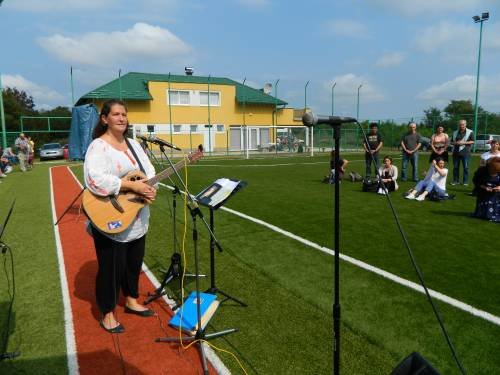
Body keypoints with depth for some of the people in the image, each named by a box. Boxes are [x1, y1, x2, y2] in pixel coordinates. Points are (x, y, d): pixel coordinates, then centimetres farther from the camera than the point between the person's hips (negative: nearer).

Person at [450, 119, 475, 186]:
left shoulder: (470, 132, 2)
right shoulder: (455, 133, 15)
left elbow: (472, 141, -2)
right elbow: (452, 142, 18)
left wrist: (463, 143, -14)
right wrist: (456, 143, -5)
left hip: (465, 152, -4)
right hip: (456, 152, 4)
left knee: (466, 167, -4)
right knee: (455, 167, 5)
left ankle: (465, 181, 2)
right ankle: (456, 180, 12)